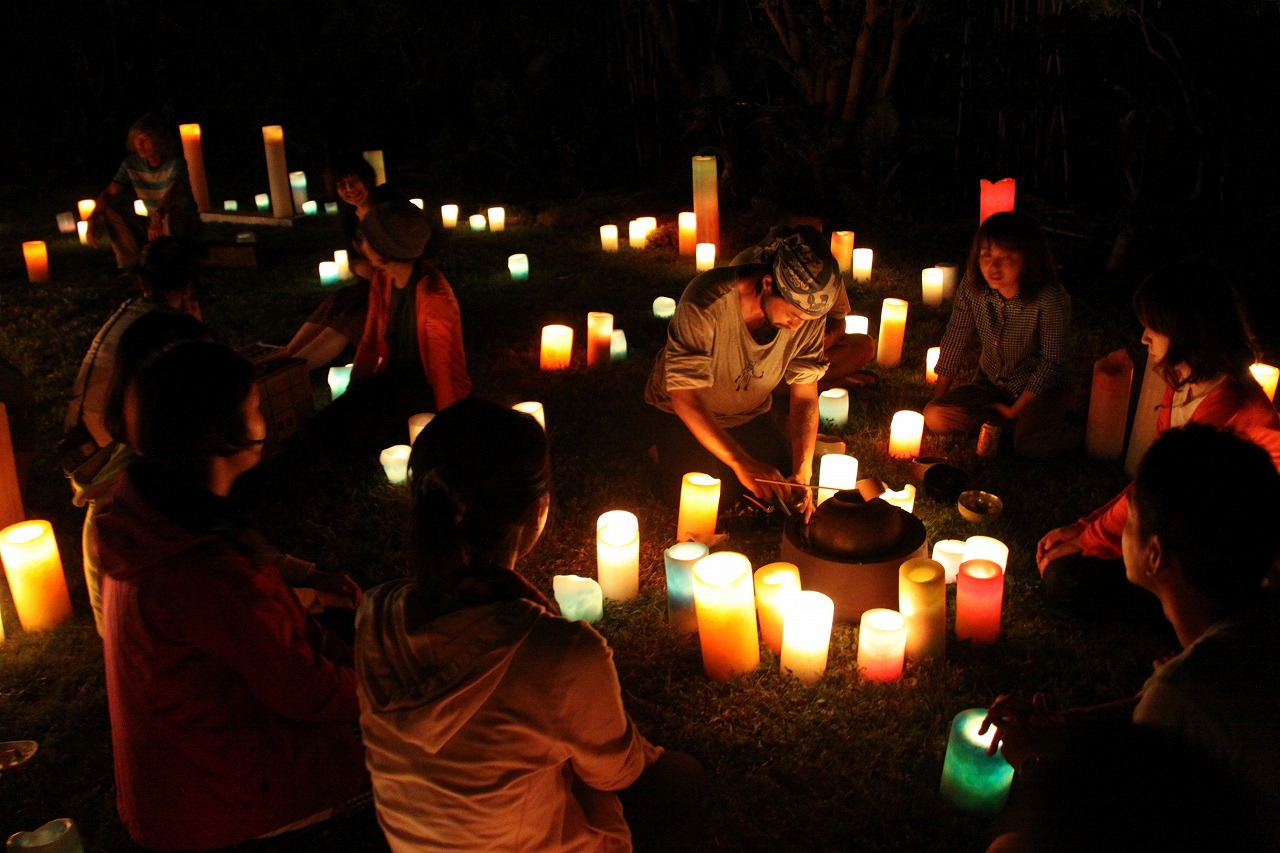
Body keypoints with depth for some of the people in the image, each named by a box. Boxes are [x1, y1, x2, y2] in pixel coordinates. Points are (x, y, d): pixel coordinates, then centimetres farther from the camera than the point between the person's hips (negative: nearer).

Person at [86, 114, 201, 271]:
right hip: (153, 223, 6)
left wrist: (158, 216, -56)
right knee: (109, 212, -7)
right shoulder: (132, 163, -1)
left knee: (169, 213, -38)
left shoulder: (175, 162, -17)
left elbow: (173, 190, -37)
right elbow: (109, 193, -4)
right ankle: (133, 266, -10)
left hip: (184, 225, -6)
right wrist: (92, 219, -21)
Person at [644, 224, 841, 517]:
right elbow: (683, 396, -33)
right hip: (683, 414, -4)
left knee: (782, 490, -7)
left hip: (750, 415, 4)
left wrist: (802, 474, -29)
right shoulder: (706, 304, -37)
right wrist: (742, 463, -41)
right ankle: (665, 456, 13)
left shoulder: (808, 310, -22)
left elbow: (805, 397, -16)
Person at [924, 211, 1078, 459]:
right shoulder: (972, 287, -15)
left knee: (1028, 444, -30)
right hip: (989, 385, 4)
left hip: (1037, 391, -4)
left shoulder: (1050, 301, -27)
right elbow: (954, 341, -5)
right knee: (933, 417, -16)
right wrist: (939, 398, -2)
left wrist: (1015, 409, -12)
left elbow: (1050, 362, -16)